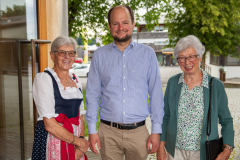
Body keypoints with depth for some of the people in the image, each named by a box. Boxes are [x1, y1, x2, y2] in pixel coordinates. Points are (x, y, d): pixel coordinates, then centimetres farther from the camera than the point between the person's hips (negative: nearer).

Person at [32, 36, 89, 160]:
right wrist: (79, 141, -9)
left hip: (75, 139, 5)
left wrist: (82, 138, -5)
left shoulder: (76, 80, 10)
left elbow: (81, 116, 11)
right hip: (53, 140, -5)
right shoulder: (43, 78, -10)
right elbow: (50, 125, -15)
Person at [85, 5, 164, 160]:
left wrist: (156, 130, -2)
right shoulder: (100, 55, 3)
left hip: (138, 131, 0)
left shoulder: (148, 54, 1)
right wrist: (92, 130, 1)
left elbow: (156, 95, 2)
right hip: (108, 131, 1)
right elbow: (92, 95, 5)